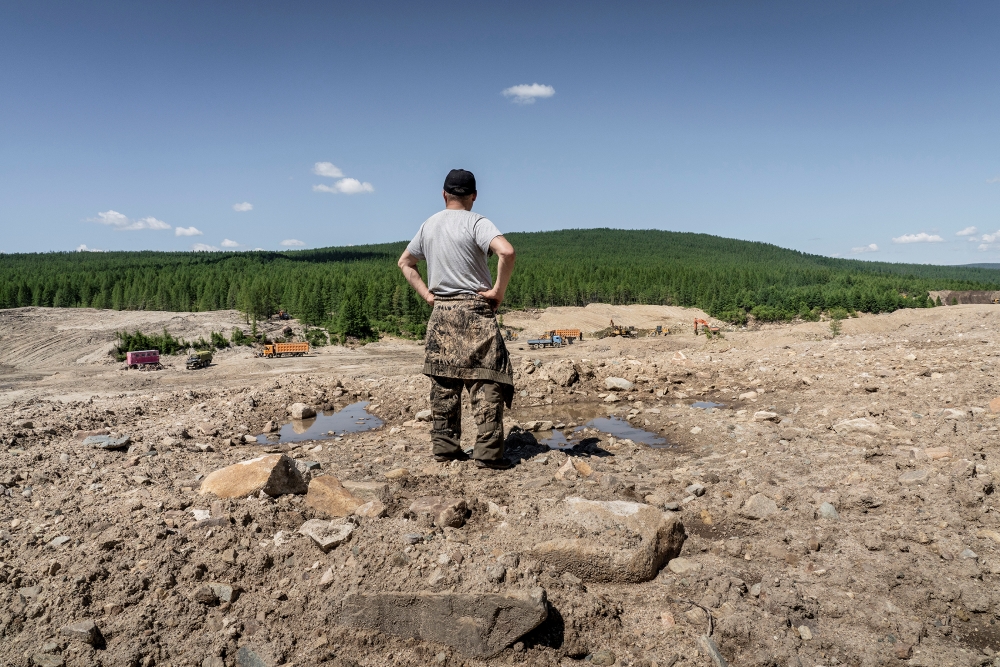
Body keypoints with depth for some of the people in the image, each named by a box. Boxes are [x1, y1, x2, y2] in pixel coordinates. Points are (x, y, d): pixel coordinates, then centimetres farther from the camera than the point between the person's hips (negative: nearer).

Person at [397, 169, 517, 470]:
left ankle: (444, 446, 17)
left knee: (444, 383, 11)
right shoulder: (475, 222, -8)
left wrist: (427, 294, 14)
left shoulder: (428, 225, 11)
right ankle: (488, 452, -4)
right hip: (475, 311, -6)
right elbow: (507, 252, -25)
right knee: (485, 380, -2)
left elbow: (405, 262, 22)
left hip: (440, 313, 6)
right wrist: (499, 290, -14)